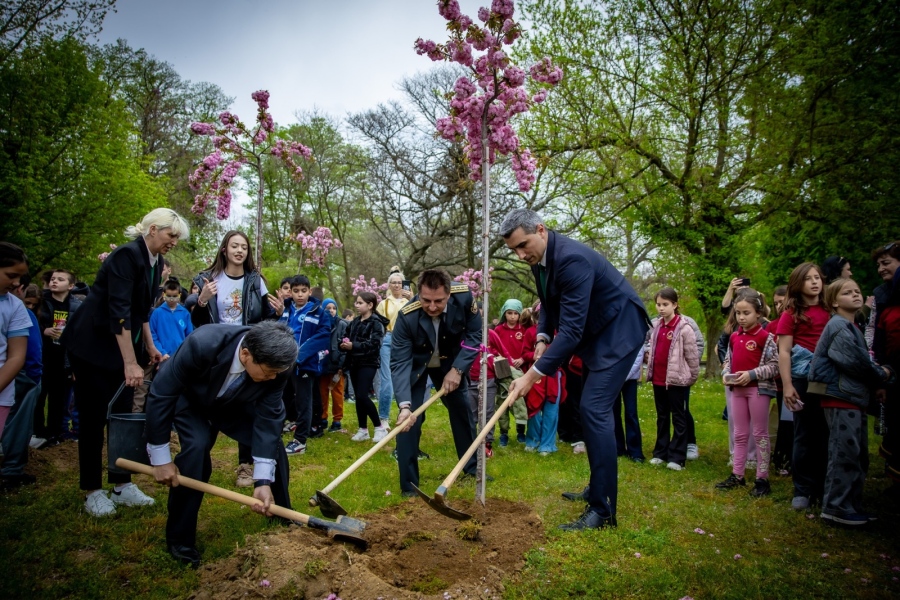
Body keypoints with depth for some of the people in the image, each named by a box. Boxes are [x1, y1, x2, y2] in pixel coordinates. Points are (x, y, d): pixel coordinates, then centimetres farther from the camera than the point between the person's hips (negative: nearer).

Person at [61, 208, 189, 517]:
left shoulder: (153, 262, 6)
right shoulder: (127, 255, -20)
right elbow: (119, 309, -27)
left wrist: (150, 347, 14)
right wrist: (131, 363, -30)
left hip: (122, 345, 8)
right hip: (92, 345, -8)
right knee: (93, 418, -1)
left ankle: (122, 485, 16)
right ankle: (92, 492, 10)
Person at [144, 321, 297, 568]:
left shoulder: (275, 365, -31)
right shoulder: (202, 344, -42)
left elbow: (268, 418, -25)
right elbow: (160, 394, -31)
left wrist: (263, 481, -29)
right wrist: (160, 458, -26)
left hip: (234, 404, 3)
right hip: (190, 400, -3)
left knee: (273, 444, -8)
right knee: (197, 446, -27)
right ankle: (180, 538, -6)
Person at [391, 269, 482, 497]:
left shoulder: (464, 297, -31)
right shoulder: (407, 316, -37)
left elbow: (475, 334, -17)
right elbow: (399, 362, -36)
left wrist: (457, 369, -25)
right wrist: (404, 404, -48)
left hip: (449, 363, 3)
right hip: (415, 365, -3)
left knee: (462, 410, 11)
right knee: (409, 418, -14)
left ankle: (472, 467, 31)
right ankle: (409, 484, -2)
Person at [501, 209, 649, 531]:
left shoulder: (572, 259, -31)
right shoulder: (539, 258, -2)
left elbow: (571, 330, -34)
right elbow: (549, 302, 15)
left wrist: (532, 375, -33)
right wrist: (542, 338, -2)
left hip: (619, 329, -10)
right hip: (593, 331, 10)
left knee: (594, 410, -17)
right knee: (591, 409, 14)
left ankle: (603, 509, -10)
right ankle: (598, 487, 29)